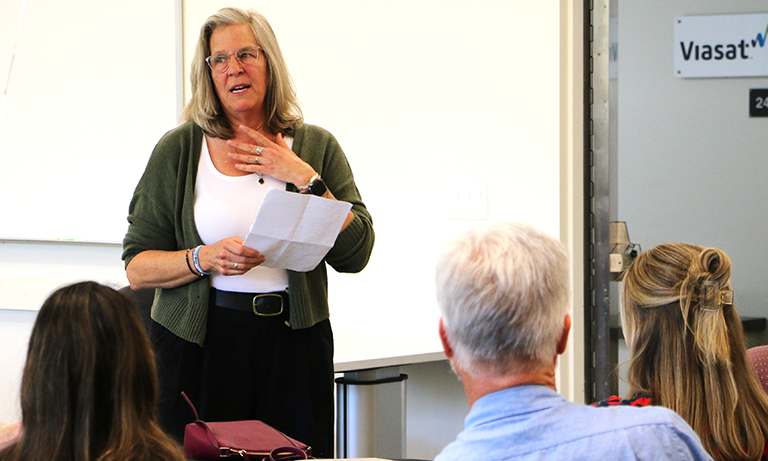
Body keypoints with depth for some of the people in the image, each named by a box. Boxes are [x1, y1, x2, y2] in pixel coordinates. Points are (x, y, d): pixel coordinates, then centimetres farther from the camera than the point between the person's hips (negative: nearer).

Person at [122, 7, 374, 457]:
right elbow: (137, 268, 0)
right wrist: (205, 259, -17)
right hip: (198, 345, -1)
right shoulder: (178, 150, 4)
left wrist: (304, 179, -8)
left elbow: (355, 255, -1)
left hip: (294, 344, 1)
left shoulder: (317, 146, 7)